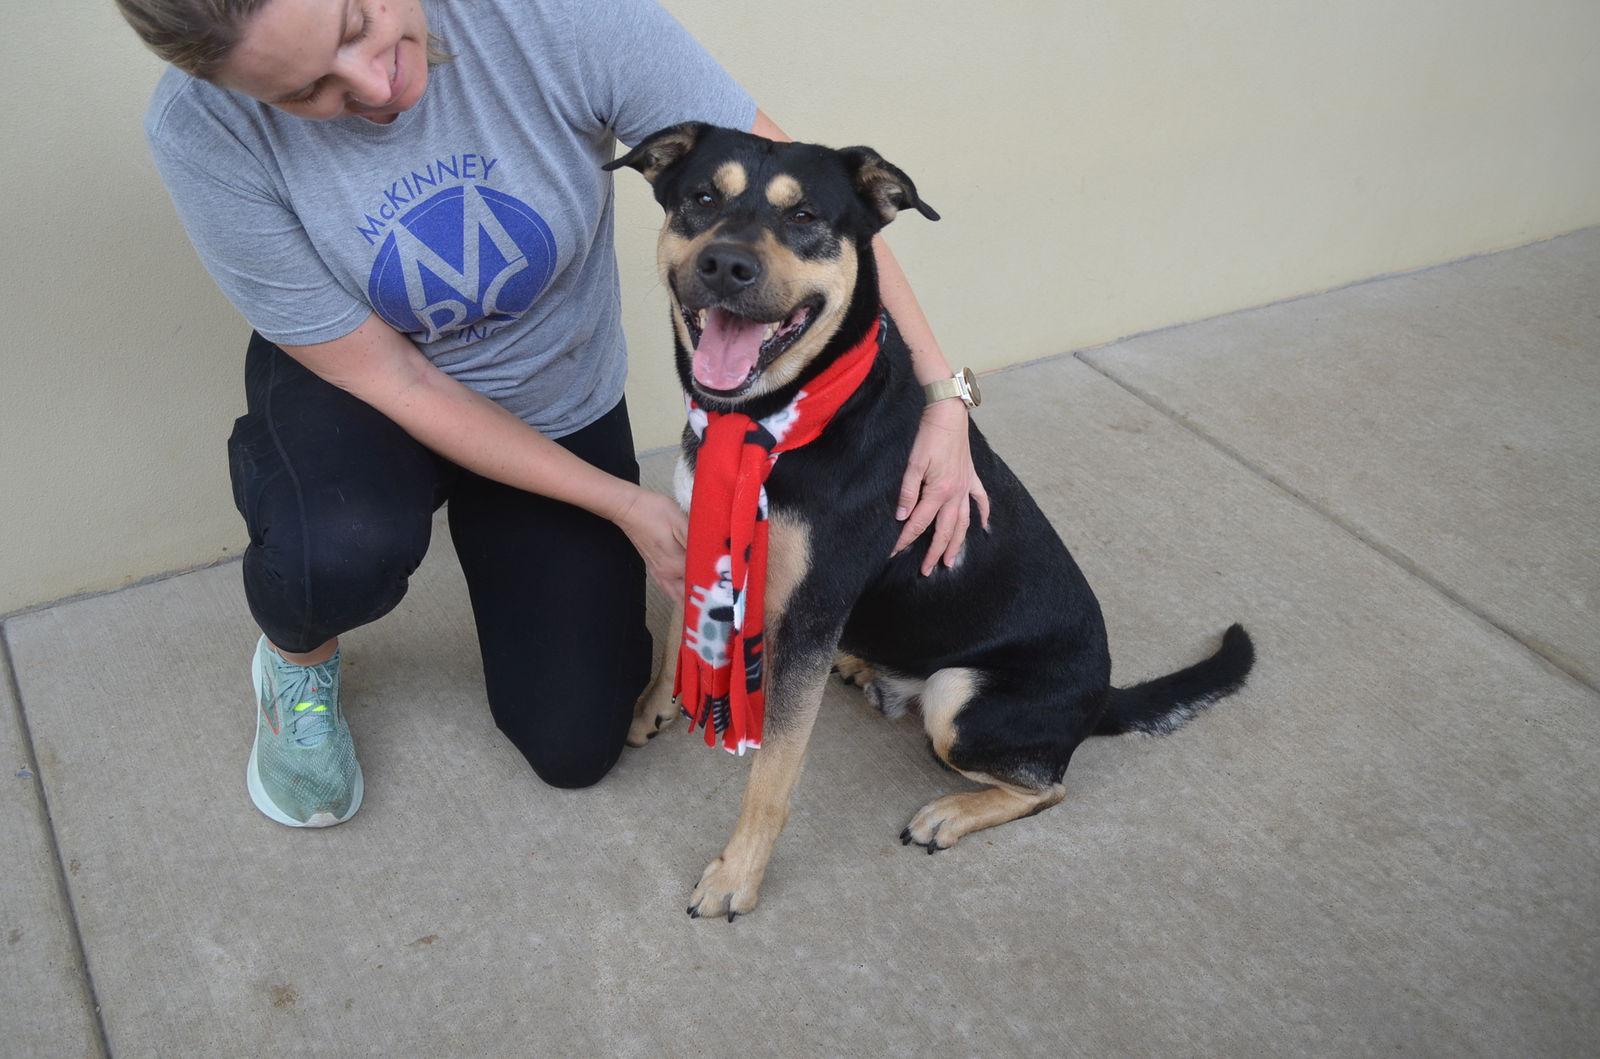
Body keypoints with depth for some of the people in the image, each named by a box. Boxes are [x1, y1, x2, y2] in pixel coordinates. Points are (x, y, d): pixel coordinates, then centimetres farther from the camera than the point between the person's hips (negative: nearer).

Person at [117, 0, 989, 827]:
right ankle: (297, 665, 1)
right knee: (341, 555, -38)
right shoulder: (204, 132, -29)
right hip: (350, 385, -1)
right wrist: (622, 504, -22)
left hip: (558, 407, 2)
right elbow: (391, 383, -22)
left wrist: (940, 393, -28)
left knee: (575, 748, 3)